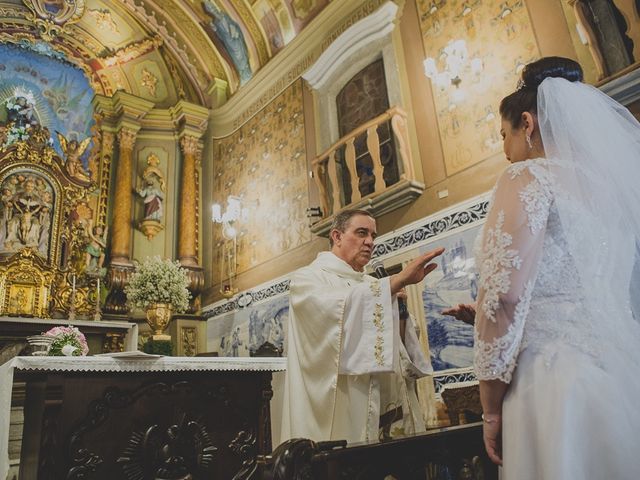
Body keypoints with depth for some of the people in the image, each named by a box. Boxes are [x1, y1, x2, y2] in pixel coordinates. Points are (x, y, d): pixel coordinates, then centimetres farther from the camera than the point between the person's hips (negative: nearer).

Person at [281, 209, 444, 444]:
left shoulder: (372, 285, 18)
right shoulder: (307, 278, 0)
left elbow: (401, 343, 14)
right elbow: (337, 308, -22)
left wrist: (401, 315, -6)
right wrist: (399, 279, -23)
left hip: (379, 402, 6)